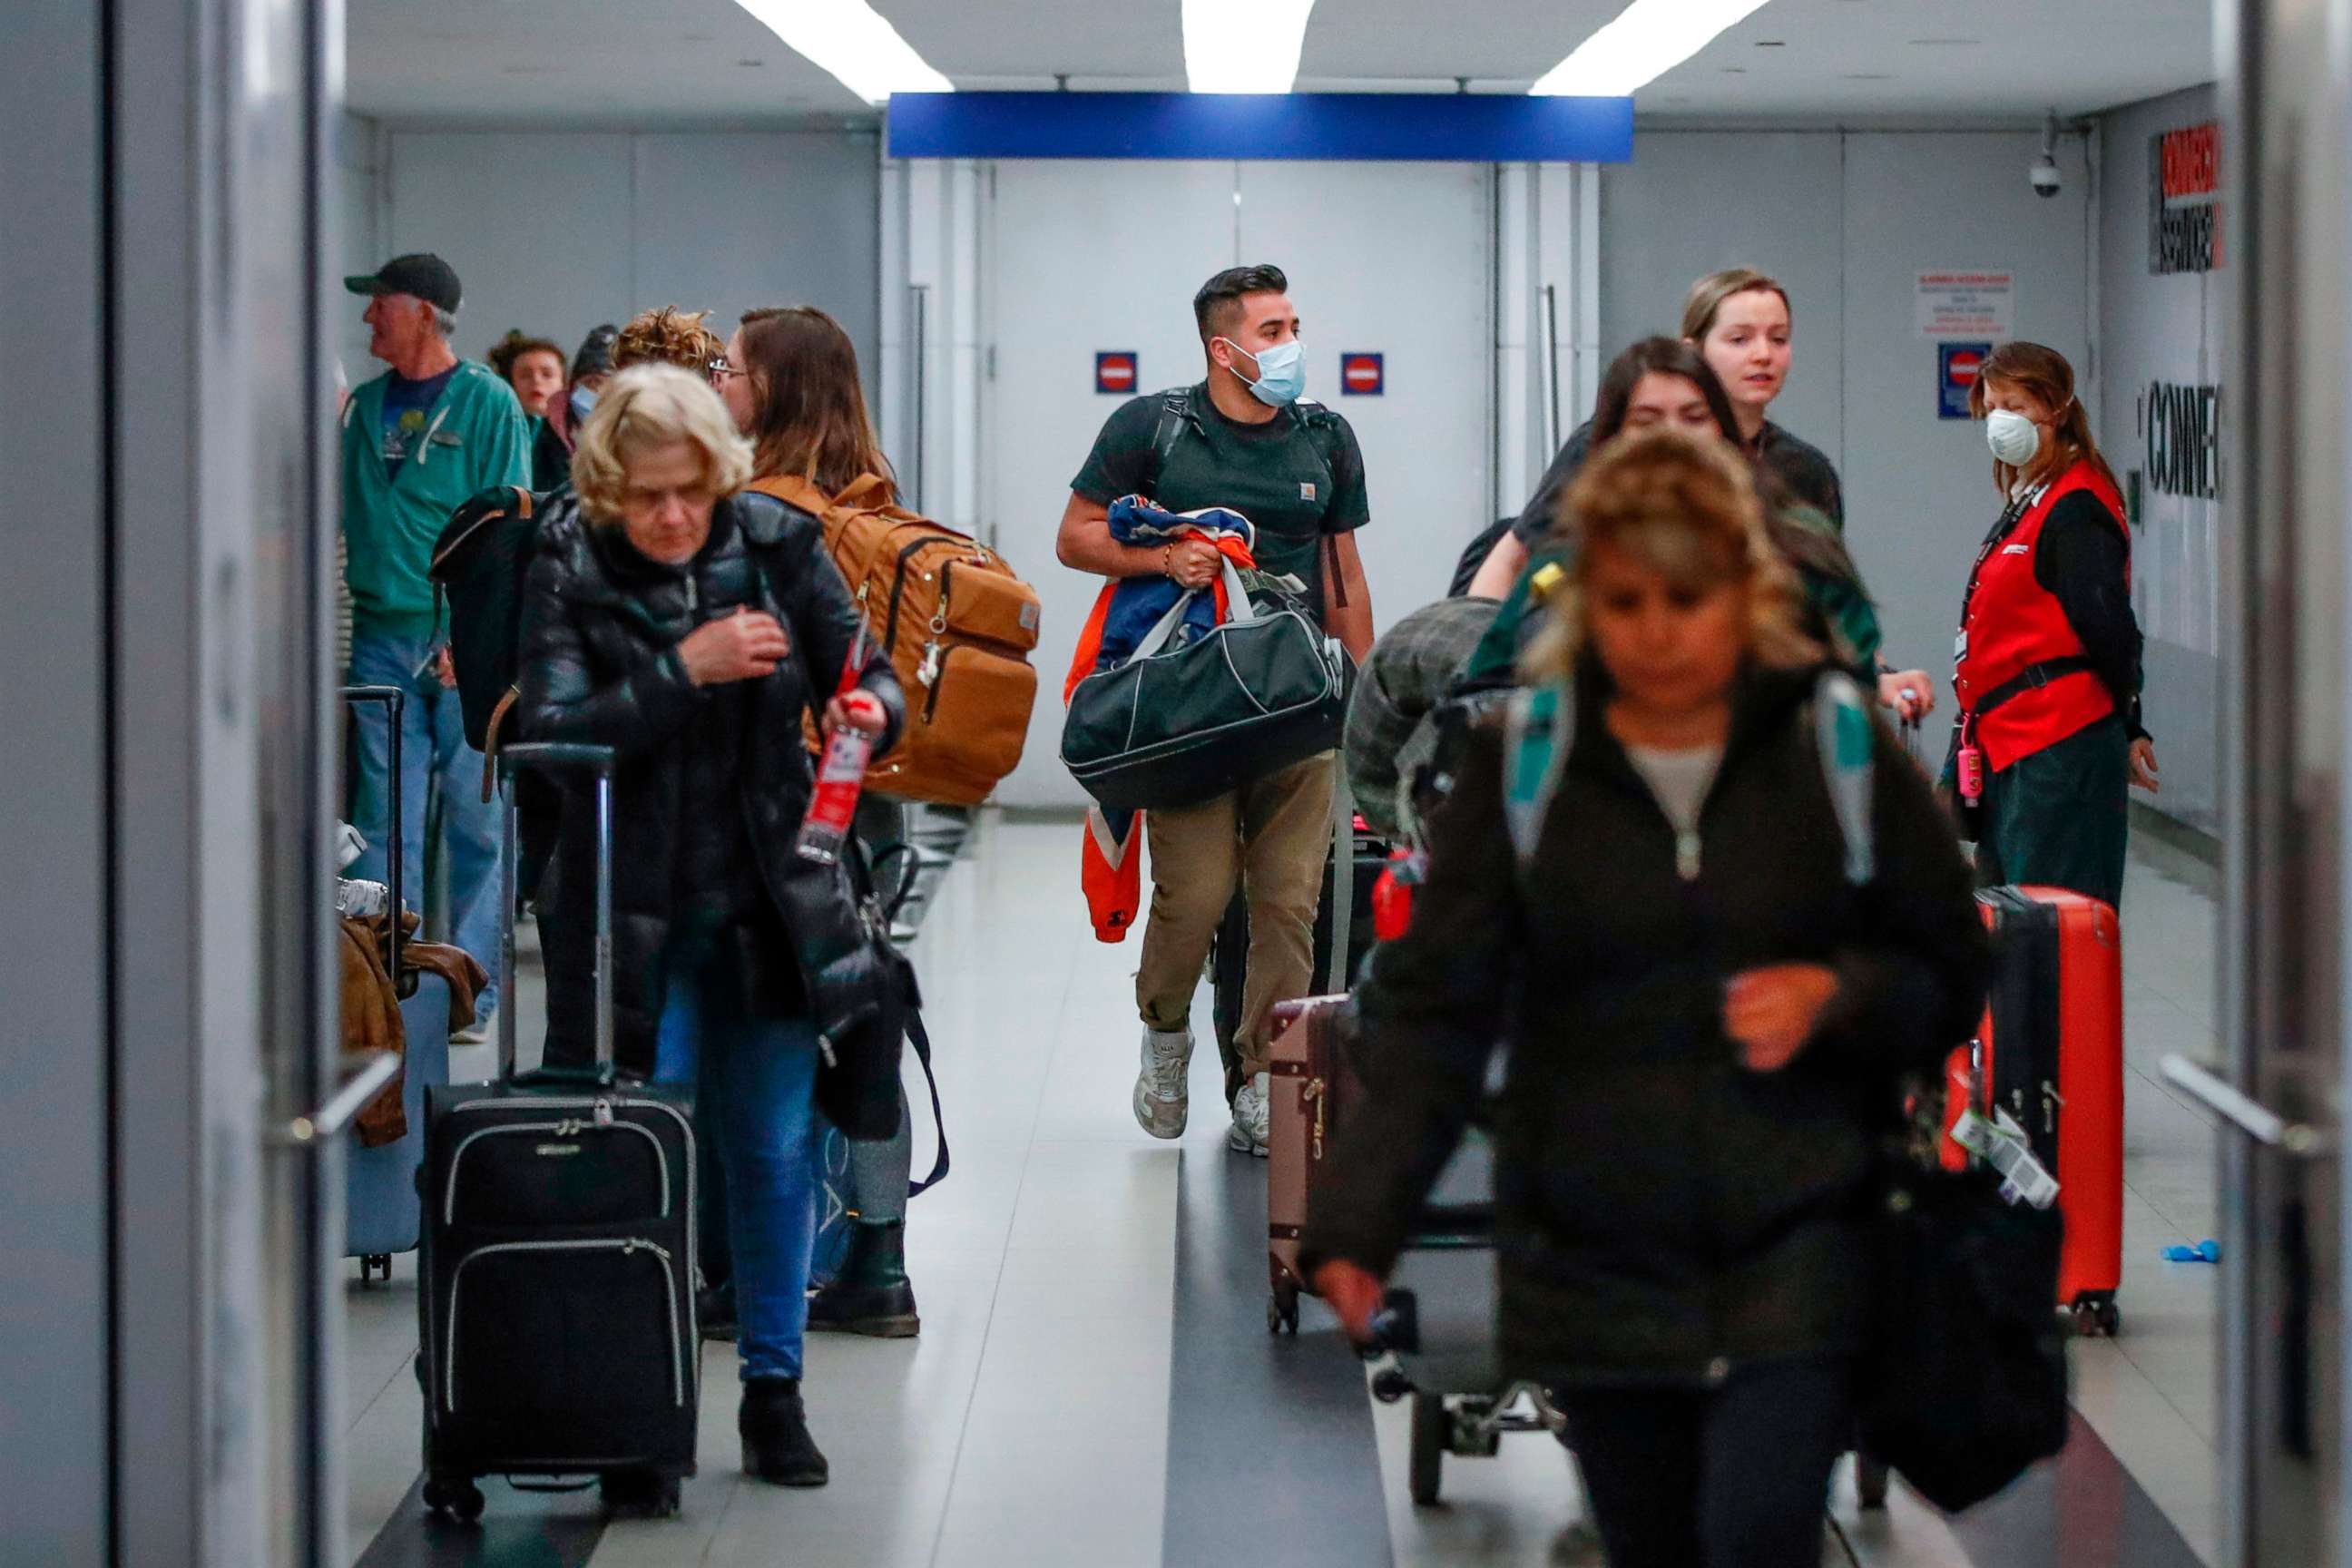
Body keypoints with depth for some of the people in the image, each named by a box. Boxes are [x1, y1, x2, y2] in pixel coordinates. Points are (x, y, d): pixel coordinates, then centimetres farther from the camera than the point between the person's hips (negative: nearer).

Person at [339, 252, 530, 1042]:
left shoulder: (488, 402, -1)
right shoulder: (364, 407, 14)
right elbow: (334, 510, 17)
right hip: (381, 637, 4)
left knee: (475, 818, -1)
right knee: (384, 820, 1)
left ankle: (470, 994, 4)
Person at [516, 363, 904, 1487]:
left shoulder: (778, 546, 0)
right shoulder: (570, 574, -6)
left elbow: (862, 676, 3)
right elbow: (554, 732, -16)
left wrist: (871, 709, -21)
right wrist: (684, 671, -24)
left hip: (762, 906, 2)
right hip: (629, 916, -2)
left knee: (774, 1150, 6)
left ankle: (773, 1388, 19)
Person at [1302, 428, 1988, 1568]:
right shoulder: (1521, 769, 0)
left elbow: (1951, 978, 8)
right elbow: (1431, 1012, -4)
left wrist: (1833, 997, -14)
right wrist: (1356, 1223, -15)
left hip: (1798, 1250, -1)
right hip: (1597, 1256, 2)